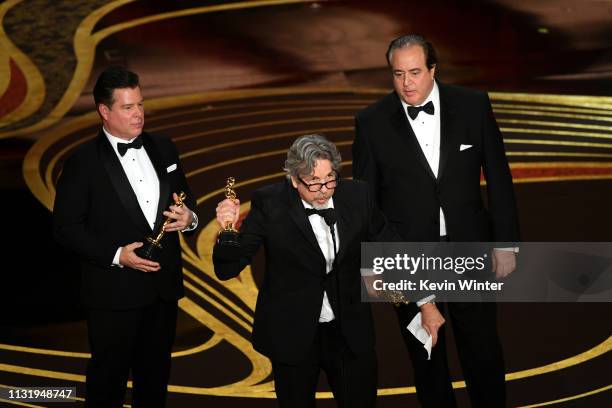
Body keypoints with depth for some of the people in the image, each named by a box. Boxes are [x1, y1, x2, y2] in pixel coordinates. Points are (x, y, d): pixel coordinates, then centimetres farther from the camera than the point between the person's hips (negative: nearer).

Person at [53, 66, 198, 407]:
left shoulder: (163, 148, 6)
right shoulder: (84, 162, -10)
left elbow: (185, 199, 16)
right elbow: (66, 228, -10)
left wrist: (188, 217, -8)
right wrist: (116, 255, -20)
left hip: (164, 286, 5)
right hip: (114, 292, -5)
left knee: (155, 376, 18)